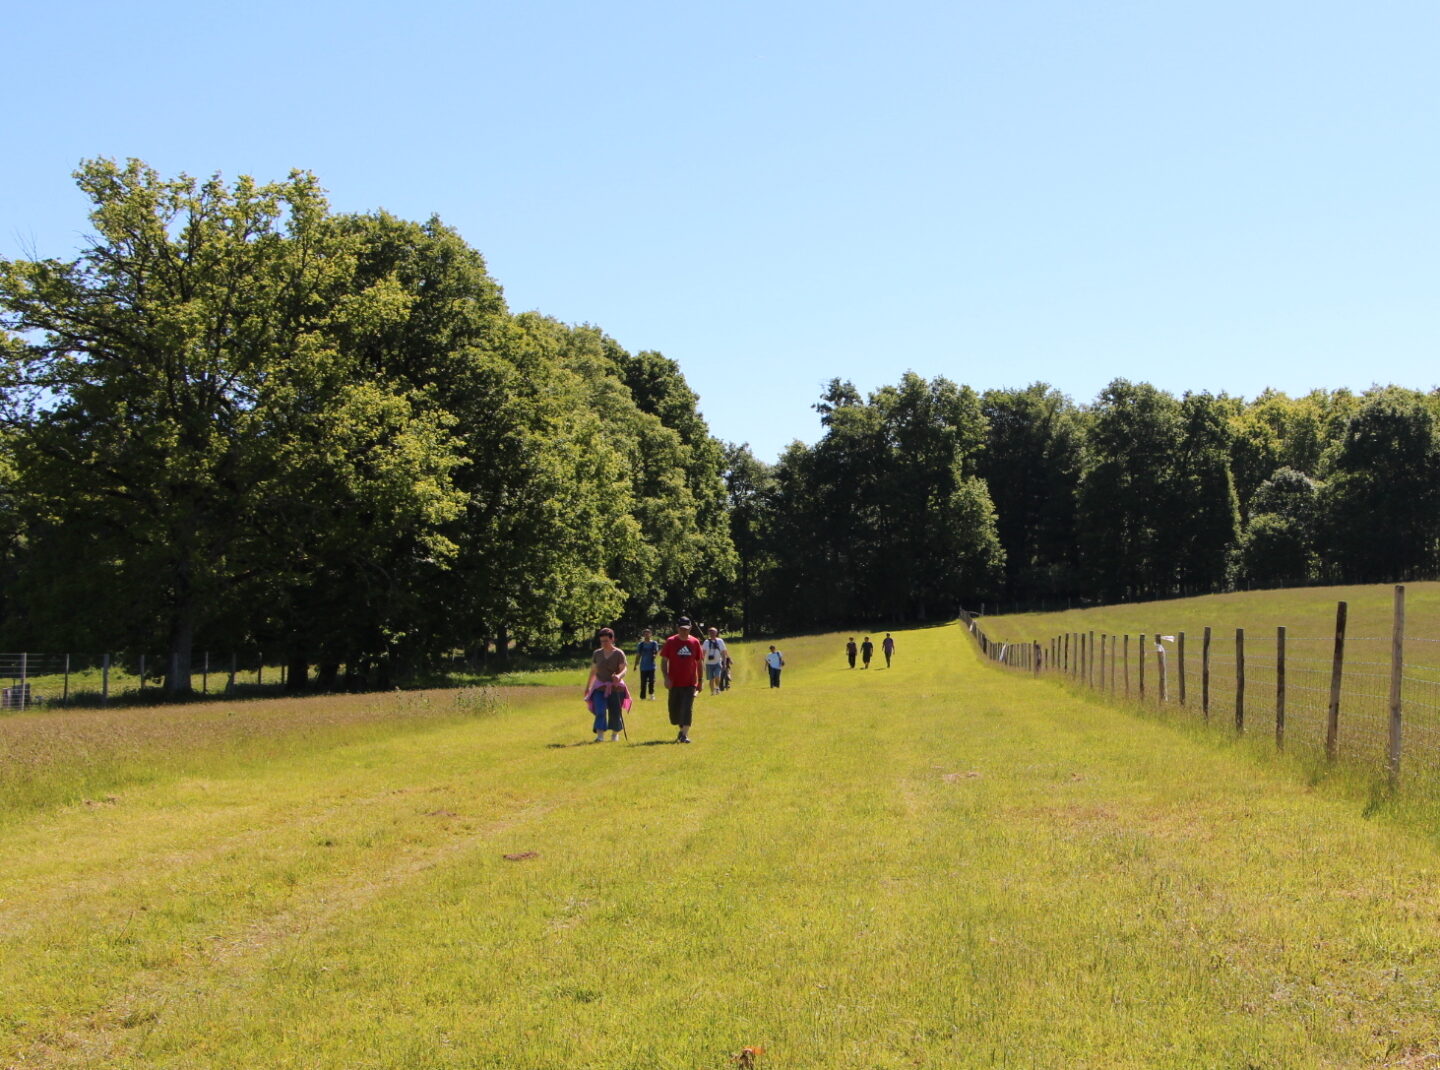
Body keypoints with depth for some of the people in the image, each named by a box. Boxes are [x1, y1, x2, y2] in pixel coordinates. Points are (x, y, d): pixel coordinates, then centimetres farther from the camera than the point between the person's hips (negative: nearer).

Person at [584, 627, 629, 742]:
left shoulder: (619, 654, -3)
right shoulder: (597, 653, 7)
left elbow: (624, 670, -12)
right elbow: (593, 672, 15)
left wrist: (619, 676, -35)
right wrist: (587, 687, 19)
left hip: (615, 687, -2)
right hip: (600, 687, 2)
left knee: (615, 712, 4)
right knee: (600, 711, -15)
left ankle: (615, 733, 26)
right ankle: (600, 735, -22)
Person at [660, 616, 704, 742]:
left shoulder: (695, 642, 2)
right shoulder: (671, 642, -1)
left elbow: (699, 662, 9)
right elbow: (664, 661, 0)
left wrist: (700, 680, 8)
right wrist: (666, 678, -12)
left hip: (690, 683, 0)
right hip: (674, 683, 1)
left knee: (687, 708, -10)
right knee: (674, 710, 7)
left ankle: (685, 734, -9)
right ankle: (681, 729, 31)